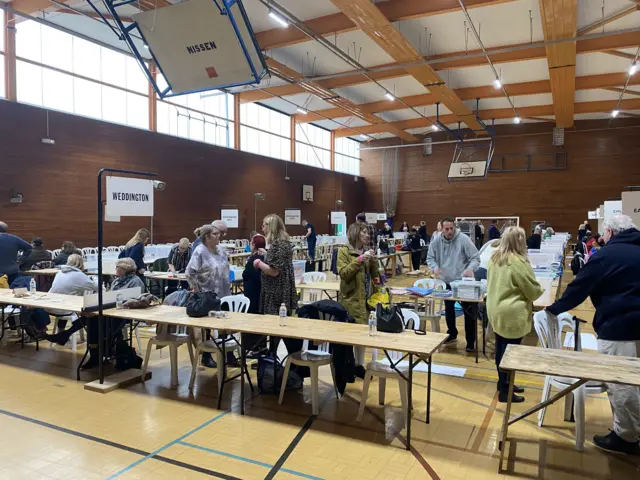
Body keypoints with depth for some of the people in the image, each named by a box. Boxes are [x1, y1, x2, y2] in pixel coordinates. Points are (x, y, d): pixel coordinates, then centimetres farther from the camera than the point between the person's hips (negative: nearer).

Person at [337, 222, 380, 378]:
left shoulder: (367, 251, 12)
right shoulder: (344, 251, -4)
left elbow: (374, 275, 15)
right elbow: (344, 274, -16)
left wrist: (373, 261, -2)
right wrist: (359, 259, -20)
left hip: (365, 299, 5)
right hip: (350, 299, -5)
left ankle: (359, 365, 17)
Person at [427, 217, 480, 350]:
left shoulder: (464, 239, -15)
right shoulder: (436, 242, -4)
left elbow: (475, 258, -12)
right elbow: (430, 258, 5)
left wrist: (470, 268, -32)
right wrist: (435, 267, -17)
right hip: (447, 282, 4)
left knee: (469, 312, -1)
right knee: (448, 309, 18)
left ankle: (470, 341, 11)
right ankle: (452, 334, 38)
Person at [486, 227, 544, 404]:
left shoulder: (494, 258, 4)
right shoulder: (518, 262, -20)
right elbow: (533, 290, -10)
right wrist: (540, 290, 12)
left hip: (496, 311, 8)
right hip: (511, 314, -8)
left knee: (501, 348, 18)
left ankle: (503, 382, 32)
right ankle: (505, 391, 11)